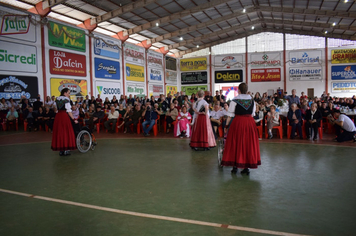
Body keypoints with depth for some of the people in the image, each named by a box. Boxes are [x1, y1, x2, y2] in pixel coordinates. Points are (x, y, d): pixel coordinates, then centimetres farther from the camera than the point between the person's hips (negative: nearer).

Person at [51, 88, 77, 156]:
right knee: (66, 132, 1)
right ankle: (66, 150, 1)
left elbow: (57, 108, 13)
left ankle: (60, 150, 12)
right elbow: (69, 111, -12)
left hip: (58, 116, 7)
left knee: (59, 133, 9)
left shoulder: (57, 99, 13)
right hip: (64, 116, -6)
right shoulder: (66, 99, -7)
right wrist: (74, 119, -10)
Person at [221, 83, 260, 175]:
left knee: (236, 143, 7)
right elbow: (253, 113, 11)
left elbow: (230, 114, -4)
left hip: (238, 122, -3)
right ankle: (247, 167, 11)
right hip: (250, 122, 3)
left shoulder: (235, 100, -6)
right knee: (248, 143, 9)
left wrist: (227, 125, 4)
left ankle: (235, 166, 9)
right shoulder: (252, 100, 6)